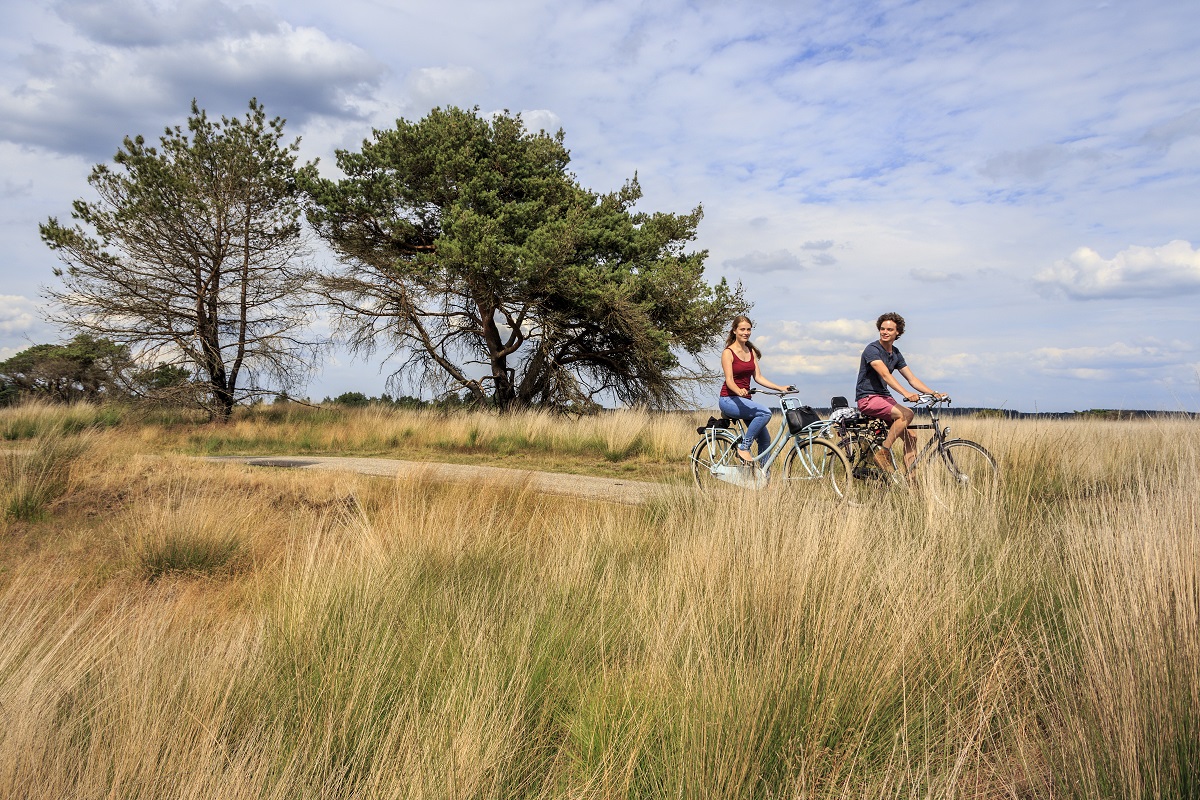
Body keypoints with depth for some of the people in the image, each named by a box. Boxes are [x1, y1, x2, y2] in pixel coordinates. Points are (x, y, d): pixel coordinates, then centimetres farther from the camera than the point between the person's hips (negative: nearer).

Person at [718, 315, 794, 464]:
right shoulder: (728, 352, -7)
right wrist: (739, 391, -38)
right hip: (729, 400, -7)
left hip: (744, 400, 7)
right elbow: (729, 380, -17)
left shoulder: (751, 351, 12)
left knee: (765, 439, -1)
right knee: (765, 412, -30)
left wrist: (781, 388, 0)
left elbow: (758, 377, 10)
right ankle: (743, 448, -19)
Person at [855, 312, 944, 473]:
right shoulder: (872, 349, -13)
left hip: (884, 397, 8)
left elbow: (912, 378, 13)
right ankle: (883, 453, -21)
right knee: (906, 414, -30)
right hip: (868, 398, -8)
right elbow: (885, 375, -27)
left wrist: (933, 393, -1)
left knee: (911, 438, -3)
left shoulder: (896, 354, 13)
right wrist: (906, 394, -39)